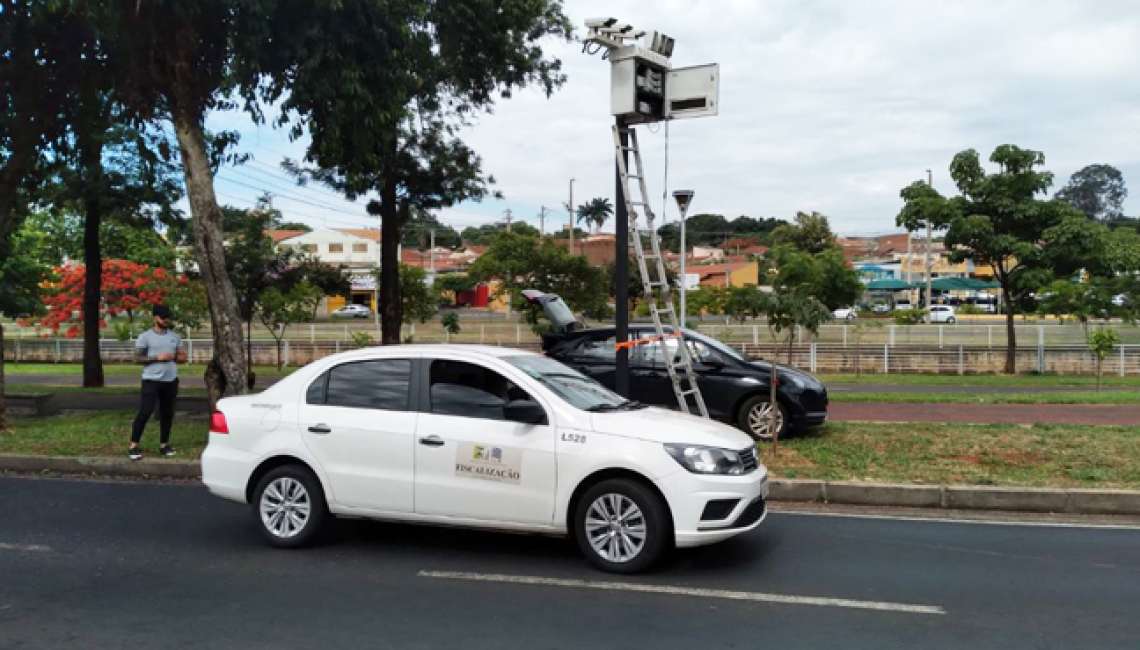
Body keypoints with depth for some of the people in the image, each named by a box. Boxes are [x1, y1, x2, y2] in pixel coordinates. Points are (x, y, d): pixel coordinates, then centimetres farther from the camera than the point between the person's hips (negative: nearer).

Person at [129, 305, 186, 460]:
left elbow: (183, 357, 13)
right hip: (152, 380, -5)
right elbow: (137, 359, -6)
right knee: (145, 412, -10)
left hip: (171, 380, 5)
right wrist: (157, 357, -17)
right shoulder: (145, 336, -2)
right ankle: (134, 446, -4)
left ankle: (164, 445, 18)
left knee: (167, 413, 9)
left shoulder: (175, 337, 12)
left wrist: (172, 357, -8)